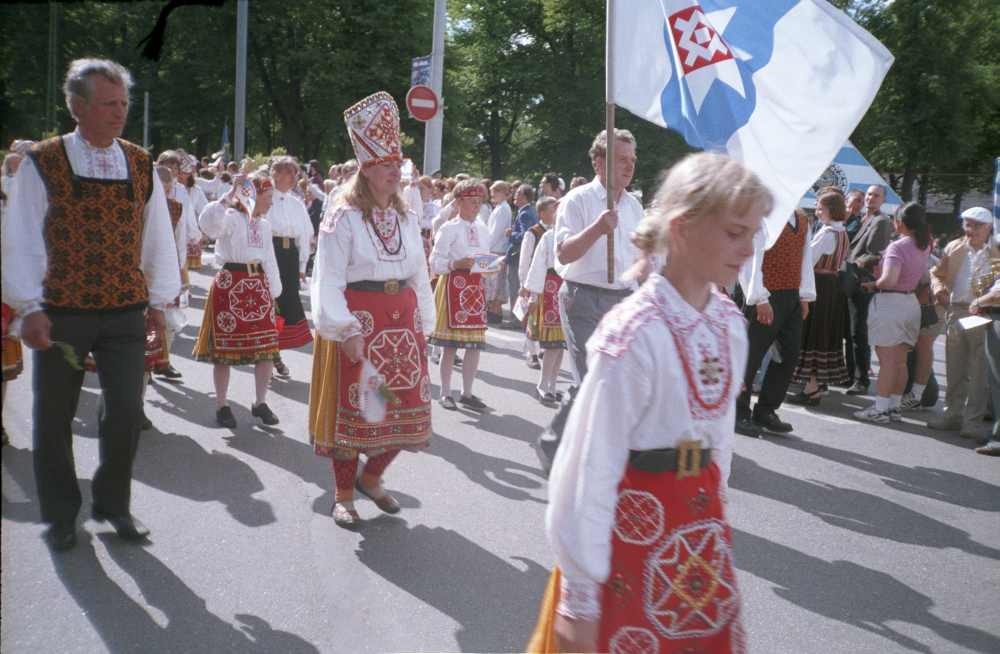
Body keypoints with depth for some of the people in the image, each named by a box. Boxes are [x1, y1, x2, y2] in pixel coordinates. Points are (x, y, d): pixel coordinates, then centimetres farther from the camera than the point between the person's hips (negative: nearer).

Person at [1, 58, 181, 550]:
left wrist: (158, 298, 10)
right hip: (61, 312, -2)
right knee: (54, 418, 8)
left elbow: (157, 235, 11)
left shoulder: (141, 165, 5)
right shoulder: (42, 164, -5)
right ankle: (60, 514, 26)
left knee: (126, 413, 1)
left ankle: (113, 503, 23)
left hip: (126, 312, 2)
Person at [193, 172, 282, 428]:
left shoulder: (264, 224, 14)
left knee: (267, 349, 6)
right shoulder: (231, 217, -9)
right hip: (230, 285, -7)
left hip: (258, 286, 7)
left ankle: (260, 402, 20)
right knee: (224, 349, 2)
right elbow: (208, 223, -31)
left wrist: (274, 293, 16)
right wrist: (231, 194, -30)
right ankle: (222, 405, 14)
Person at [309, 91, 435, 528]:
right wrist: (345, 329, -18)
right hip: (358, 320, -6)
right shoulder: (343, 217, -8)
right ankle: (343, 494, 18)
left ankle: (371, 477, 31)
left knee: (406, 405, 8)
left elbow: (419, 275, 14)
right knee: (352, 405, 1)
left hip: (401, 321, 6)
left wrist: (423, 323, 12)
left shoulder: (407, 217, 11)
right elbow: (329, 280, -12)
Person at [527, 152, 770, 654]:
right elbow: (591, 466, -20)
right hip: (634, 525, -7)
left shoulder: (729, 323, -1)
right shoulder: (634, 334, -22)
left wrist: (711, 517, 17)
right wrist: (580, 597, -17)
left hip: (701, 527, 7)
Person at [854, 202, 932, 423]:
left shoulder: (897, 247, -19)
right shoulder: (924, 246, 4)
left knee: (886, 361, -3)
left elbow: (889, 280, -29)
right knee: (900, 361, 12)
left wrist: (873, 285, -11)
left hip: (890, 303, -7)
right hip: (911, 303, 7)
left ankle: (880, 409, 2)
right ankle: (894, 407, 19)